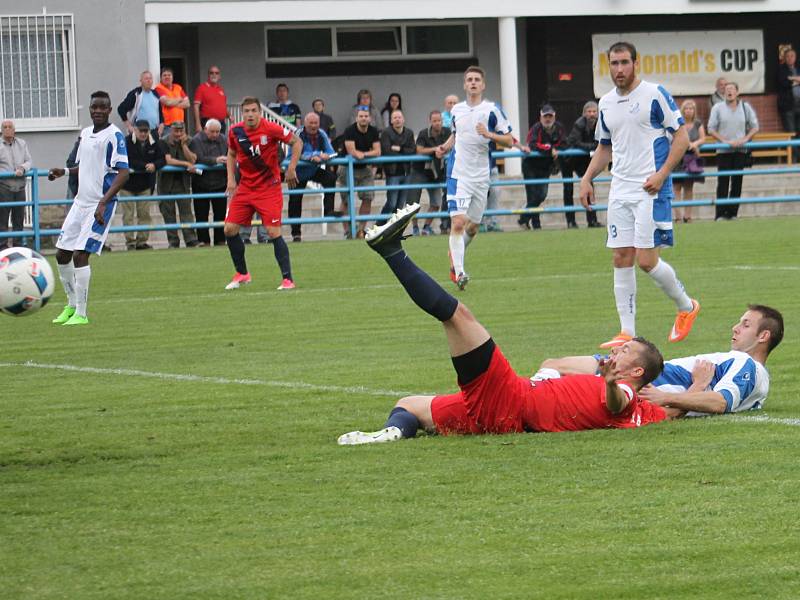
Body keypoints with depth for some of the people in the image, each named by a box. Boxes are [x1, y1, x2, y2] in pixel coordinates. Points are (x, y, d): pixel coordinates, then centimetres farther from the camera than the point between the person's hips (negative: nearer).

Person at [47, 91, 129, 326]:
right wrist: (64, 172, 9)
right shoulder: (86, 133, 12)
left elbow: (123, 174, -19)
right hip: (81, 201, 8)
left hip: (100, 205, -8)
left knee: (80, 255, -14)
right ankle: (72, 305, 24)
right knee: (62, 254, 9)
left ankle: (81, 314, -8)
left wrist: (103, 203, -27)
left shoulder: (114, 136, -12)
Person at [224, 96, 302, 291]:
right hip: (245, 186, 5)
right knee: (230, 229, 0)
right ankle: (242, 274, 18)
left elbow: (296, 142, -5)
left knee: (274, 232, -13)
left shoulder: (271, 129, -15)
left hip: (269, 187, -5)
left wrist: (291, 168, -11)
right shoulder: (235, 132, -3)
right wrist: (231, 179, 5)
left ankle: (287, 279, -6)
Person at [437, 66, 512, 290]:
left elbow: (509, 140, -3)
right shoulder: (457, 110, 8)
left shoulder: (492, 110, -2)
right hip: (458, 173, 0)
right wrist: (446, 146, 6)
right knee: (458, 222, -16)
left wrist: (489, 134, -20)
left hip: (481, 176, 0)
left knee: (473, 225, 10)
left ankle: (454, 259, 35)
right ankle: (459, 272, -16)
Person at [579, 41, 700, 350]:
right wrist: (587, 179, 13)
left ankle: (686, 307, 15)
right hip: (620, 191, 6)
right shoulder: (606, 103, 13)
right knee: (621, 259, 1)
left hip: (650, 189, -6)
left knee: (646, 260, -10)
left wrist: (662, 174, -15)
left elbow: (682, 136, -6)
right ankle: (627, 332, 4)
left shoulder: (655, 94, -6)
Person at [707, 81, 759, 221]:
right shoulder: (718, 108, 2)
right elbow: (711, 129, 0)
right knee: (723, 182, -5)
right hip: (723, 151, -2)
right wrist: (725, 141, -12)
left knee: (737, 182, 1)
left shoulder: (745, 107, 8)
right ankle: (720, 214, -4)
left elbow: (755, 127, 10)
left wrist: (744, 139, -7)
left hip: (740, 150, 2)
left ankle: (733, 213, 6)